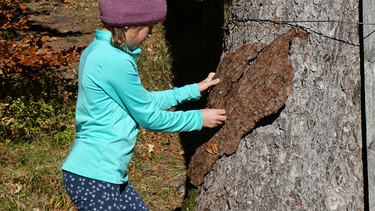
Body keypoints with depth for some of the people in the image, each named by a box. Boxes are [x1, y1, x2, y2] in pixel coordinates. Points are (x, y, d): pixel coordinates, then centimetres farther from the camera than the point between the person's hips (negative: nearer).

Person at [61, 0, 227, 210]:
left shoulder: (99, 50, 9)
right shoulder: (115, 62, -20)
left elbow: (144, 102, 18)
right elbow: (148, 116, -10)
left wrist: (193, 90, 23)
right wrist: (198, 119, 3)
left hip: (104, 172, 10)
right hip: (94, 176, -10)